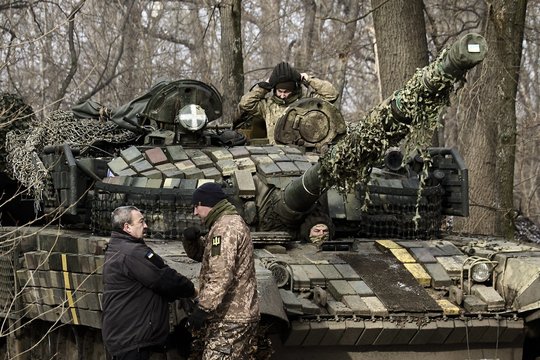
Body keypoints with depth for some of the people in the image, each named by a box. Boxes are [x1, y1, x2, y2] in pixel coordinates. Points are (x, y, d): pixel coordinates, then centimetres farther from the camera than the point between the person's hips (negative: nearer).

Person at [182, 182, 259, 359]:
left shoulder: (226, 227, -15)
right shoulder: (232, 222, 19)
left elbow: (220, 276, -25)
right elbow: (199, 253, 27)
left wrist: (203, 309, -27)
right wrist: (191, 240, 5)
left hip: (229, 319, -11)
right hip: (239, 315, 11)